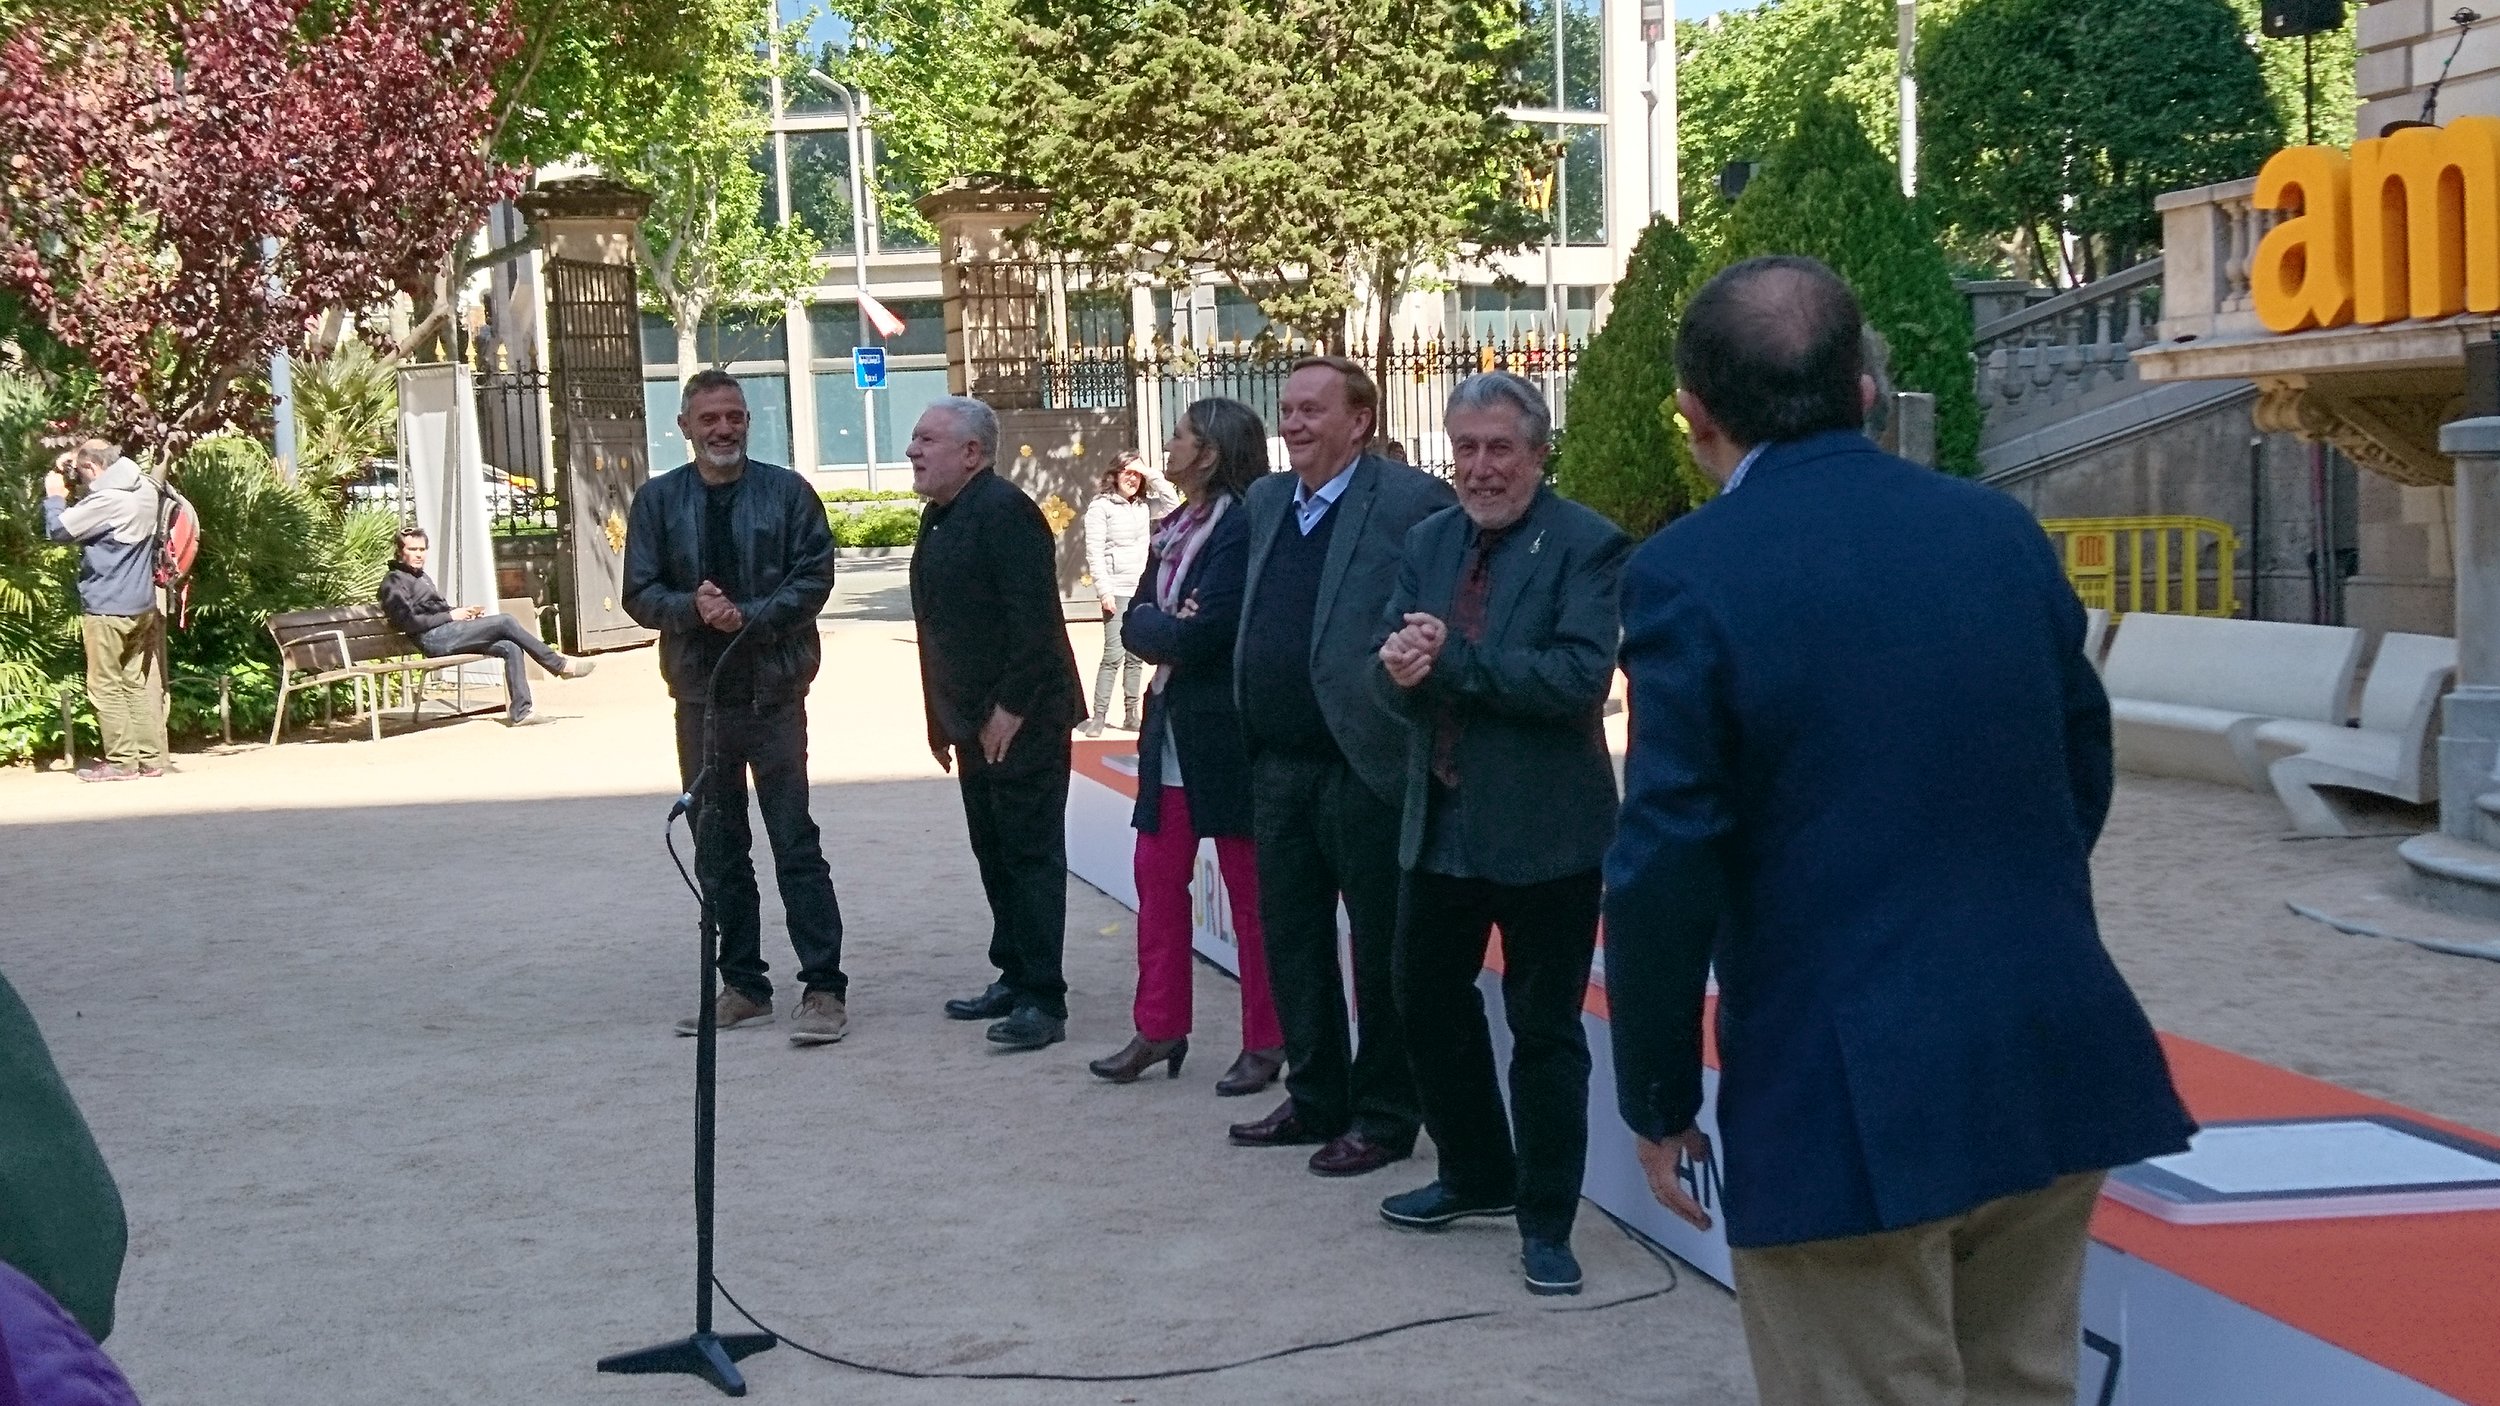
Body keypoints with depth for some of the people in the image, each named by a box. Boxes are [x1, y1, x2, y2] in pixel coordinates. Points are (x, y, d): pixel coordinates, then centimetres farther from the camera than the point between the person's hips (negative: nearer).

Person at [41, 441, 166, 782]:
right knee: (139, 683, 11)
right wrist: (76, 462, 13)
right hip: (142, 604, 8)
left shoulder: (106, 500, -21)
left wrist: (55, 495, 4)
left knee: (105, 688, 0)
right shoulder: (145, 489, 6)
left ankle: (121, 761, 2)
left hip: (107, 607, -8)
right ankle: (150, 757, 13)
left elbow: (57, 529, -14)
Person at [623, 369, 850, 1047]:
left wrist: (750, 616, -17)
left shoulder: (787, 492, 0)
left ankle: (824, 986, -1)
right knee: (718, 850, 10)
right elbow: (640, 594, 3)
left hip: (773, 692, -3)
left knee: (795, 842, -5)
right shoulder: (658, 500, 6)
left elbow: (814, 577, -4)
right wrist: (693, 608, -16)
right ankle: (743, 986, 19)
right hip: (700, 696, 3)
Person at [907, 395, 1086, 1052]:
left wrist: (1010, 709, -22)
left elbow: (1034, 617, -22)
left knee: (1031, 856, -5)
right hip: (975, 723, 10)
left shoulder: (1004, 510, -16)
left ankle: (1044, 1000, -2)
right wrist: (942, 721, 17)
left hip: (1021, 721, -10)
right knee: (995, 855, 15)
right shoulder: (941, 517, 14)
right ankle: (1014, 979, 25)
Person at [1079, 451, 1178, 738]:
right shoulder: (1101, 507, -5)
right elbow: (1094, 553, -9)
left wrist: (1152, 476, -1)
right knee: (1114, 655, -11)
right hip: (1117, 591, -6)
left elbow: (1173, 505, 4)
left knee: (1136, 656, 8)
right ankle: (1099, 716, -8)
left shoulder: (1144, 506, 12)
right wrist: (1104, 591, -15)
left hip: (1144, 591, 6)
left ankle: (1130, 715, 12)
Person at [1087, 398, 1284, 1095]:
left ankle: (1266, 1043, 11)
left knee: (1250, 892, 2)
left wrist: (1159, 633, -6)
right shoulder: (1175, 528, 13)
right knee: (1157, 879, 11)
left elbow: (1203, 635, -22)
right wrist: (1170, 629, -12)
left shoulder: (1244, 526, -15)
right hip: (1170, 728, 9)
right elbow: (1138, 621, 6)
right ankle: (1160, 1029, 20)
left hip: (1228, 735, -9)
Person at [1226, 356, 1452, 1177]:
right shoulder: (1266, 502, 13)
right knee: (1291, 945, 15)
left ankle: (1383, 1118, 16)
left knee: (1381, 952, 4)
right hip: (1279, 766, 8)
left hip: (1368, 768, -7)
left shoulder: (1413, 503, -11)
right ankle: (1316, 1100, 29)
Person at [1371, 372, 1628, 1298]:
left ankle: (1546, 1222, 15)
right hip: (1442, 821, 7)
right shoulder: (1429, 542, 9)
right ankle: (1477, 1175, 37)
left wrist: (1452, 660, -23)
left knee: (1545, 1029, 2)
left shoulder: (1586, 546, -11)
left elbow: (1580, 672, -23)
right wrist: (1401, 668, -21)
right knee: (1426, 997, 18)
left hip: (1544, 831, -7)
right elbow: (1394, 673, 3)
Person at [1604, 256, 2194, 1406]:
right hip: (2054, 1064, 6)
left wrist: (1658, 1099, -2)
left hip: (1850, 1100, -5)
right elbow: (2084, 772, 13)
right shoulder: (2002, 531, 5)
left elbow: (1666, 868, -14)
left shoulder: (1691, 574, -12)